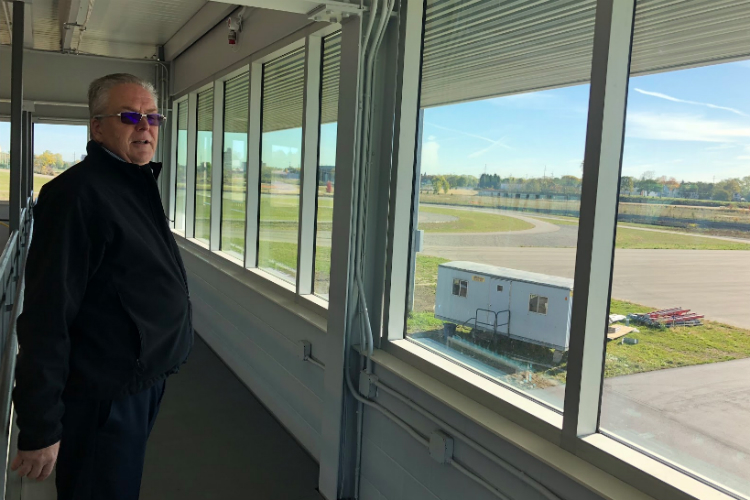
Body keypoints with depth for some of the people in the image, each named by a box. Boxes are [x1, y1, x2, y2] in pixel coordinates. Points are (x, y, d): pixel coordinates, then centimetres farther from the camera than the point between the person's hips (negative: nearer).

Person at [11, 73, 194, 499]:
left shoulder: (140, 186, 11)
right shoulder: (78, 193, -20)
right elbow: (47, 315, -23)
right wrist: (40, 429, -22)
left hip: (146, 381, 9)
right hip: (105, 399, -9)